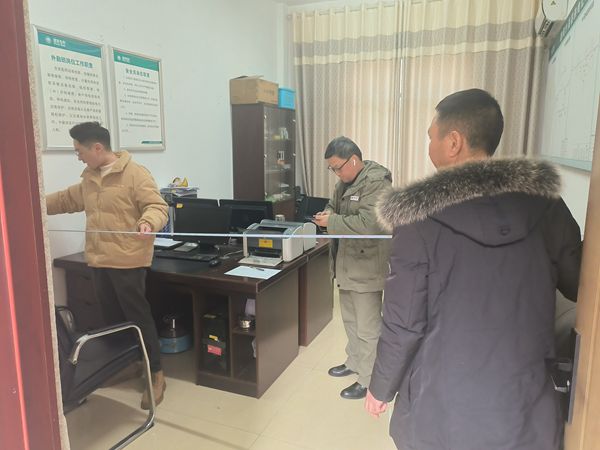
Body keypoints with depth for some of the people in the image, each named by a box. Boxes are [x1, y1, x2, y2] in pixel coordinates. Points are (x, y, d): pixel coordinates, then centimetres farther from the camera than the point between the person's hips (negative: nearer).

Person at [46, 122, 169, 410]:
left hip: (127, 260, -8)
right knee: (113, 318, 17)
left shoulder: (135, 174, -11)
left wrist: (148, 223, -38)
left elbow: (157, 206, -18)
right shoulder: (89, 179, 14)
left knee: (138, 318, -2)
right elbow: (66, 200, 29)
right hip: (98, 260, 8)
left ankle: (156, 375, 8)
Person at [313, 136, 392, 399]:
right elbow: (334, 206, 21)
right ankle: (354, 363, 41)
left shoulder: (377, 182, -19)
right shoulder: (345, 181, 8)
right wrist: (327, 215, -2)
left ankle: (369, 380, 20)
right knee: (350, 320, 23)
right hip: (347, 264, 9)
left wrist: (332, 222, -22)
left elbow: (368, 224, -28)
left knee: (367, 327, 4)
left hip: (365, 267, -9)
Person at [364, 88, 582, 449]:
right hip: (525, 411, 3)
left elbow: (403, 325, -13)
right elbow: (582, 288, 5)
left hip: (440, 414, -2)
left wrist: (381, 388, 2)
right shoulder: (547, 205, -8)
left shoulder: (420, 221, -18)